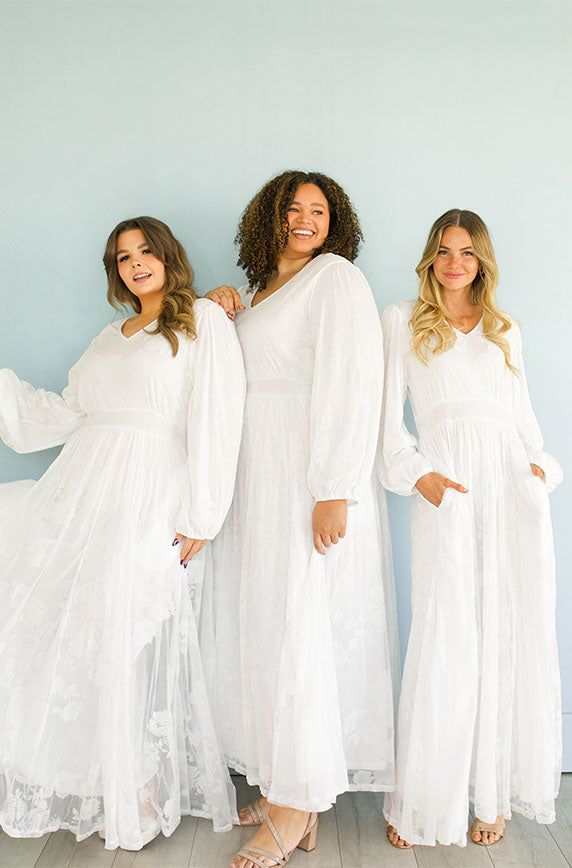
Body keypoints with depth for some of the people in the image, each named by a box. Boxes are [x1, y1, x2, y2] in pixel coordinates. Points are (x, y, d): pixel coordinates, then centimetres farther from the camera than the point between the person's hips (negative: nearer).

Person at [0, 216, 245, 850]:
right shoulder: (108, 339, 26)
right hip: (80, 490, 7)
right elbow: (65, 416, 22)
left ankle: (144, 788, 5)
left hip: (150, 495, -6)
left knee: (127, 629, -14)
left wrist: (199, 517, -12)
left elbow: (215, 419, -6)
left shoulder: (203, 320, 4)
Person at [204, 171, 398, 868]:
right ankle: (281, 783, 22)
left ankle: (296, 806, 7)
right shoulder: (261, 288, 21)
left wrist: (336, 491, -22)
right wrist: (225, 311, 8)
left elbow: (354, 386, -14)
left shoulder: (337, 276, -4)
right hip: (254, 474, 8)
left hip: (308, 472, -8)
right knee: (259, 620, 8)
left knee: (294, 622, -6)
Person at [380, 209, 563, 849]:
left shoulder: (504, 331, 22)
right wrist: (417, 474, -9)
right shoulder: (403, 321, 12)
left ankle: (494, 795, 14)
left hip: (514, 487, 4)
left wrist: (540, 466, 3)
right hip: (448, 489, -3)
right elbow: (389, 412, 4)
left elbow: (522, 413, 21)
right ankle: (420, 805, 6)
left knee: (511, 637, 1)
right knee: (445, 640, -6)